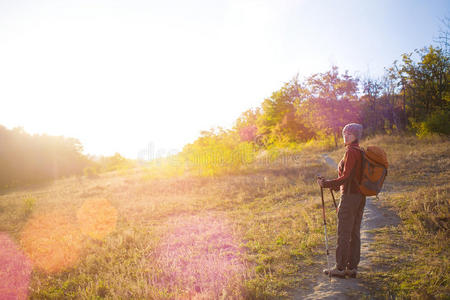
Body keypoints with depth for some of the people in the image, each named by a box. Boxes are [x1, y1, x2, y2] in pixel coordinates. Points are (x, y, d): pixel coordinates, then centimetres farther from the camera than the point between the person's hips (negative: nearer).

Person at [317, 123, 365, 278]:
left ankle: (340, 268, 4)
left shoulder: (351, 152, -14)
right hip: (360, 197, 9)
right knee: (354, 233, 11)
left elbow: (346, 177, -19)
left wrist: (326, 184, -13)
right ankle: (352, 267, 17)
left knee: (343, 233, -3)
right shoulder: (361, 152, 15)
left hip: (349, 196, -9)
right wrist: (335, 184, 21)